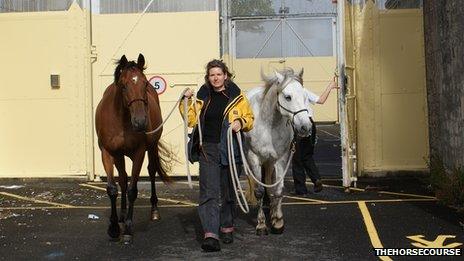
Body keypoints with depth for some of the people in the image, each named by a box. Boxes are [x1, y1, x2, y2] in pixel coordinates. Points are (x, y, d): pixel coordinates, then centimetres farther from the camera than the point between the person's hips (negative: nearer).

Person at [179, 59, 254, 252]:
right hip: (208, 149, 1)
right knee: (209, 191, -8)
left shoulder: (237, 96, 2)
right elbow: (192, 120, 12)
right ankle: (210, 234, -13)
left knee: (228, 190, 13)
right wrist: (186, 102, 0)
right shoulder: (203, 96, 8)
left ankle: (227, 227, 31)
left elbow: (250, 119, 7)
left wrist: (241, 122, -13)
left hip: (229, 149, -1)